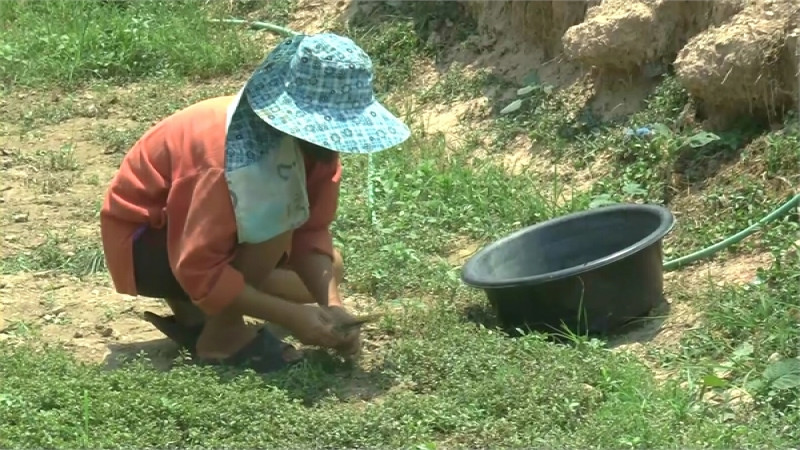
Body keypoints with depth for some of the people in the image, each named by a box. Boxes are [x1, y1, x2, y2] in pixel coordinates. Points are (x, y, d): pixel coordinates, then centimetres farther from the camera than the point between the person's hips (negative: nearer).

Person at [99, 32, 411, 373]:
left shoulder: (311, 139, -14)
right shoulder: (229, 162, -37)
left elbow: (311, 232, -10)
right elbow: (198, 270, -36)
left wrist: (331, 303, -27)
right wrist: (293, 316, -36)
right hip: (142, 238, -8)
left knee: (328, 269, 4)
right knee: (276, 218, -31)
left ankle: (191, 312, 10)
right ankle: (222, 336, -13)